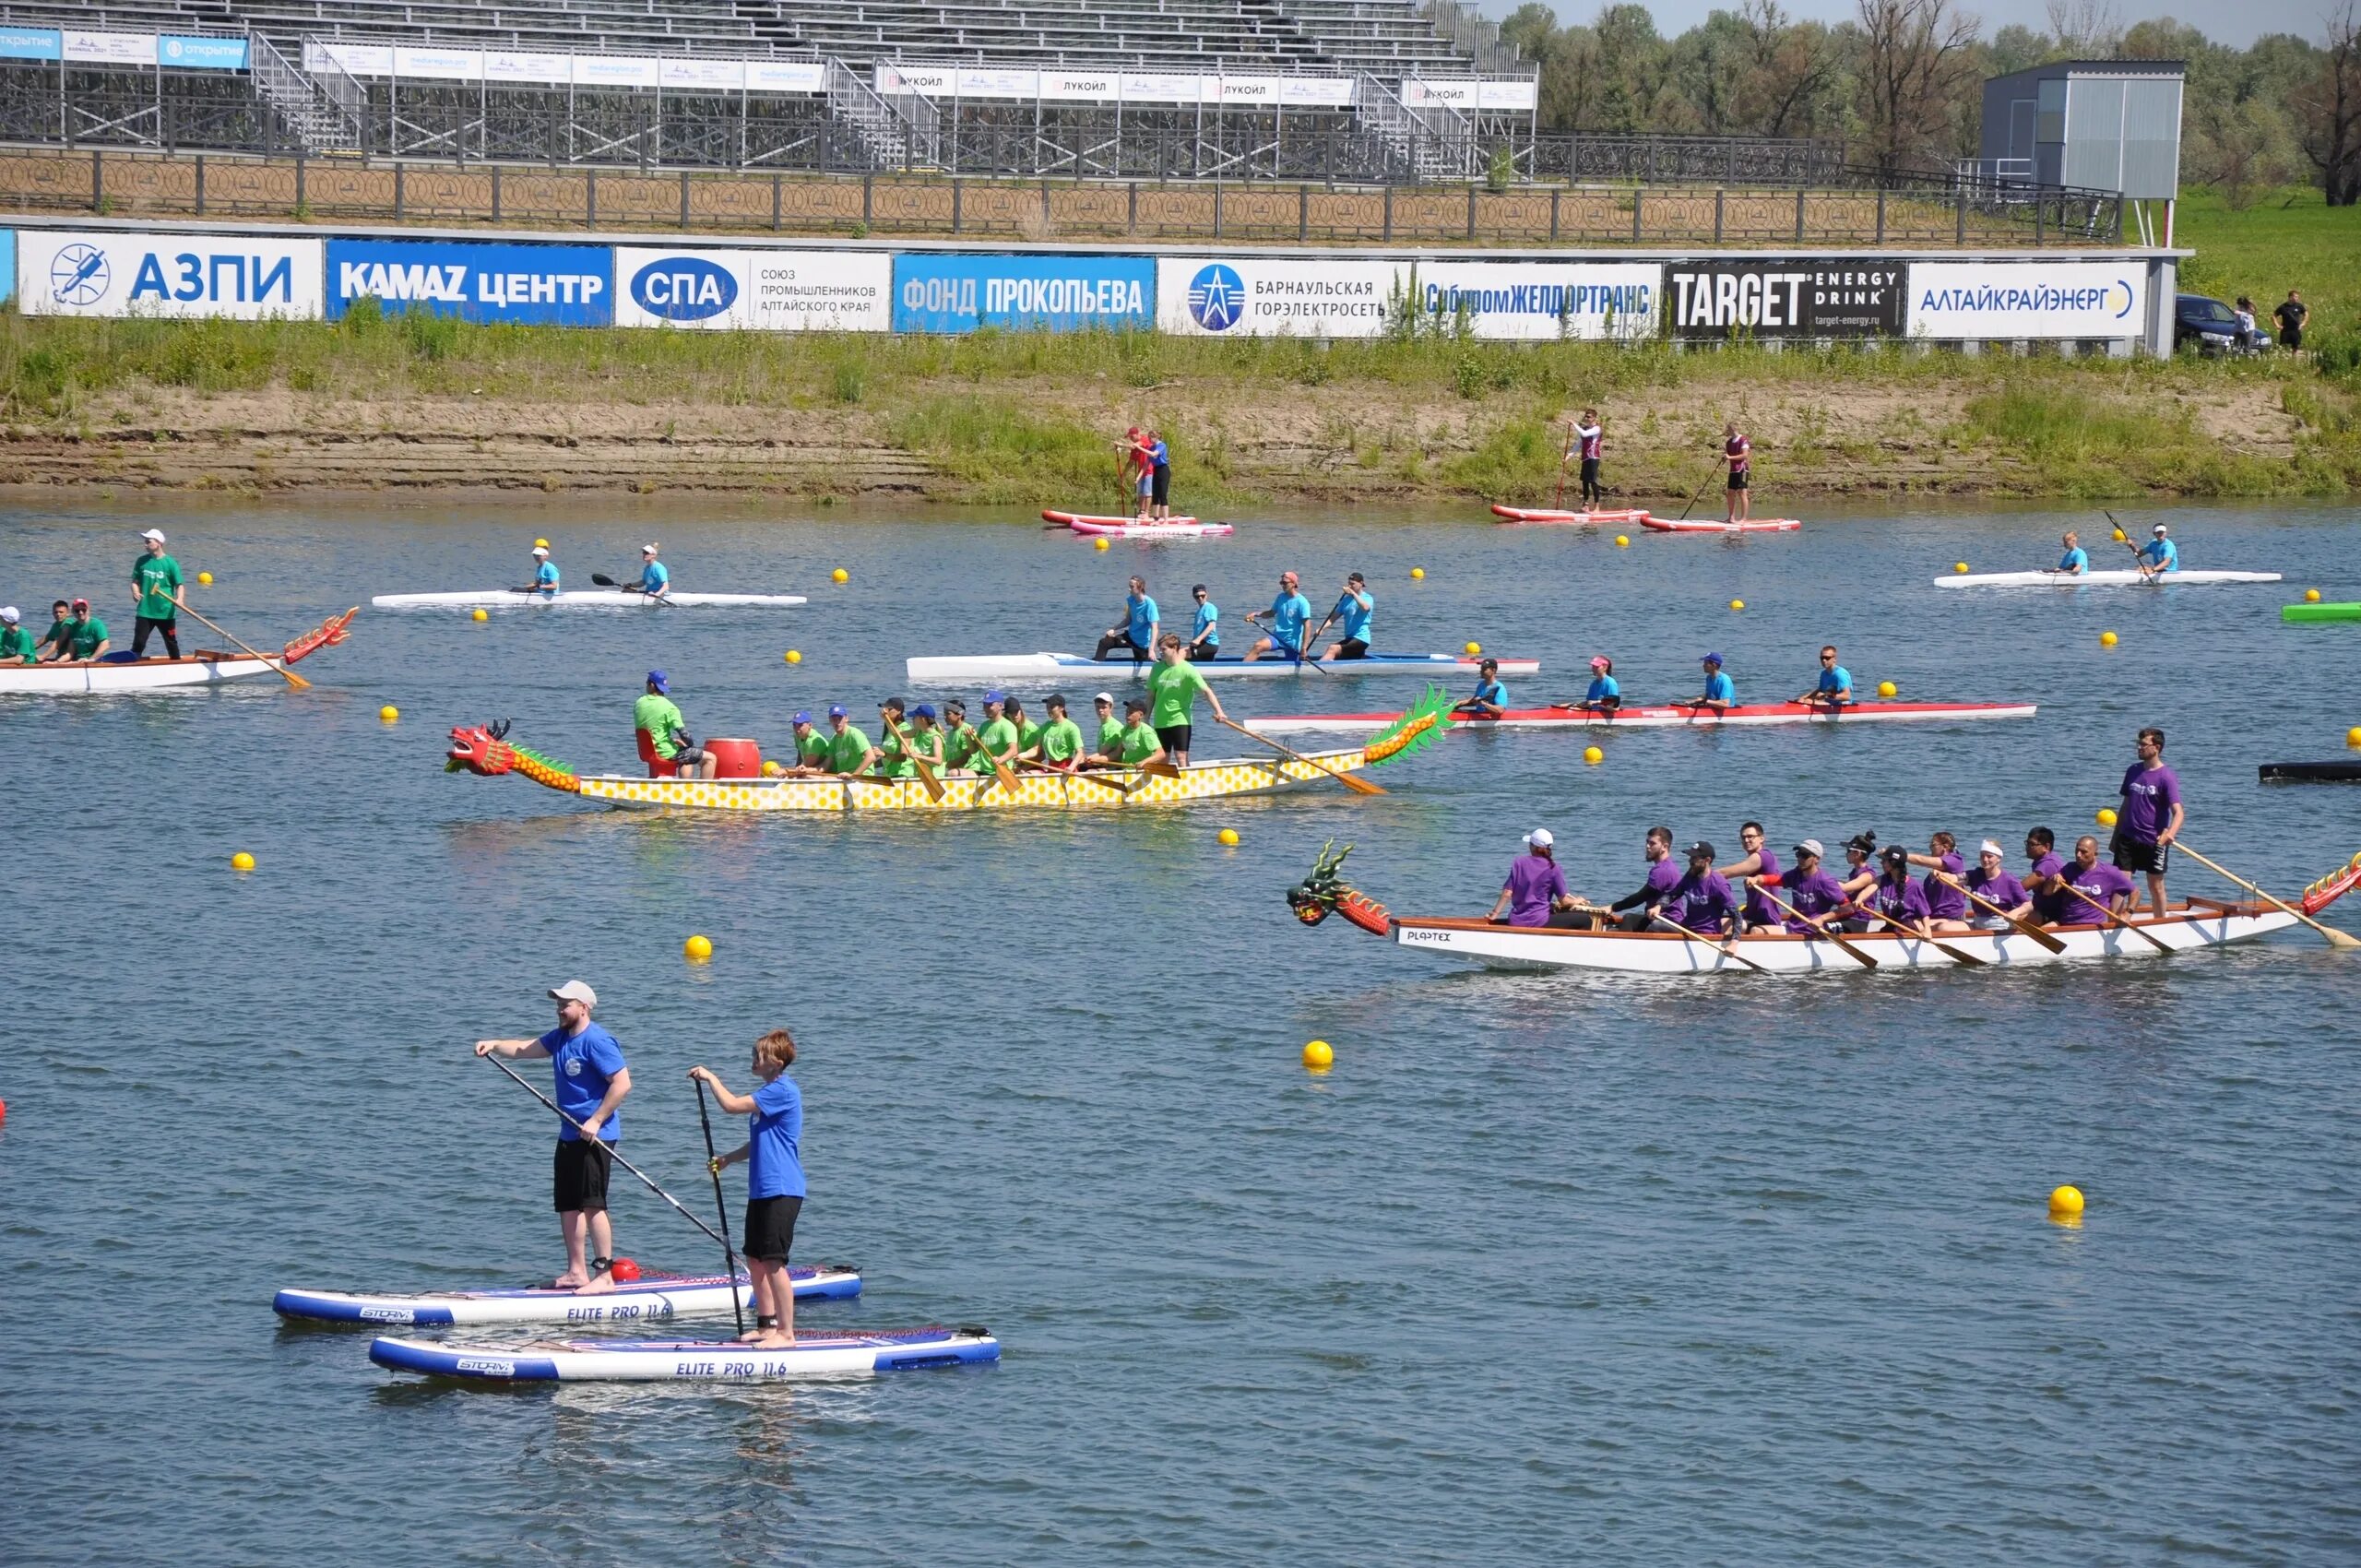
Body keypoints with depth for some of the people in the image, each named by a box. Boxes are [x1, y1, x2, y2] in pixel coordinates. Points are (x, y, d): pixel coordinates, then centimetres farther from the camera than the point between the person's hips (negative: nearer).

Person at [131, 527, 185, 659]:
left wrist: (179, 599, -24)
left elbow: (179, 585, -5)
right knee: (138, 643, -4)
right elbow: (135, 581, 10)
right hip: (145, 611, 2)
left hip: (166, 612, -2)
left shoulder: (170, 563, -5)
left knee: (172, 643, 12)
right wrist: (135, 592, -12)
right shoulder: (142, 561, 4)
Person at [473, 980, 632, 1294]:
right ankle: (576, 1272, 17)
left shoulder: (596, 1041, -15)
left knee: (592, 1203, -12)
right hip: (569, 1135, 10)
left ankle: (604, 1276, -10)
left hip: (595, 1135, -10)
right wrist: (495, 1045, 1)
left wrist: (596, 1121, -19)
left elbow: (622, 1083, -19)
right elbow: (524, 1048, 20)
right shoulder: (560, 1038, 13)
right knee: (568, 1205, 11)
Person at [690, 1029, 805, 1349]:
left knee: (773, 1262, -10)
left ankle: (786, 1333, -7)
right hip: (762, 1189, 10)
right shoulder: (770, 1092, 18)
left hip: (781, 1190, -10)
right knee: (755, 1259, 14)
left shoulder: (782, 1091, -14)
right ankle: (767, 1324, 24)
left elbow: (731, 1105, -20)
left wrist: (711, 1078, -5)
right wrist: (728, 1158, 14)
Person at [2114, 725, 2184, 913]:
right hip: (2128, 838, 4)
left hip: (2154, 841, -4)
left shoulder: (2167, 777, -11)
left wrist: (2170, 833, -39)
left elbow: (2178, 812, -20)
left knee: (2156, 886, 8)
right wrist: (2115, 837, 17)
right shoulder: (2133, 771, 7)